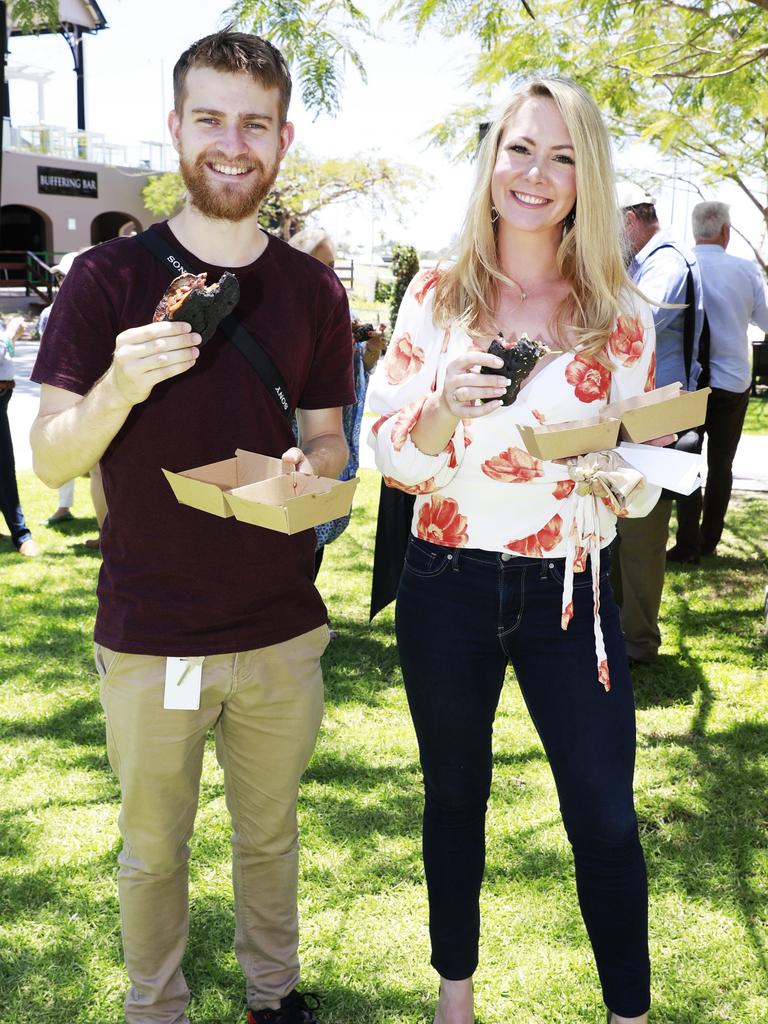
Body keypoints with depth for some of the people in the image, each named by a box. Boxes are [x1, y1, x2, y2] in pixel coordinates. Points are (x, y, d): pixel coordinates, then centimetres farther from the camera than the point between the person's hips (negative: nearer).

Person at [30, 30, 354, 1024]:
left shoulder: (313, 290, 2)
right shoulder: (109, 277, -6)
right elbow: (50, 460, -8)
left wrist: (308, 467, -14)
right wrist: (119, 388, -28)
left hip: (282, 629, 2)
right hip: (149, 635, -2)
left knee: (270, 834, 20)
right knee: (152, 849, 16)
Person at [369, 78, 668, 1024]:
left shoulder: (622, 318, -2)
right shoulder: (435, 296, -2)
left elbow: (636, 496, 3)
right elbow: (389, 455, -3)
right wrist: (445, 406, -22)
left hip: (567, 592, 0)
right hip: (446, 587, 1)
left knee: (606, 822, 4)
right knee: (453, 800, 17)